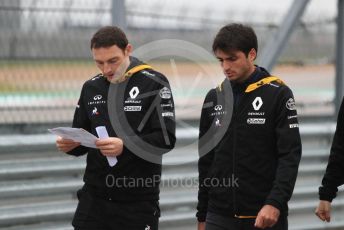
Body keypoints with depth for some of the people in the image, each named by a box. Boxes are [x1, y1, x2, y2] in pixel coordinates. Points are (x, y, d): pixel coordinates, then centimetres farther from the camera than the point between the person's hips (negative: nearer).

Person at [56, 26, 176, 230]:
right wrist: (70, 144, -8)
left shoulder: (154, 84, -6)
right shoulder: (91, 87, 10)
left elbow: (166, 139, -13)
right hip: (94, 197, 4)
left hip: (138, 202, -4)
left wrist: (126, 146, -28)